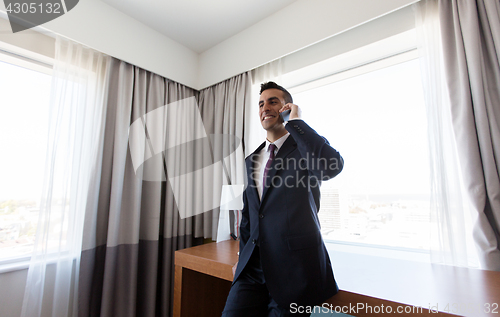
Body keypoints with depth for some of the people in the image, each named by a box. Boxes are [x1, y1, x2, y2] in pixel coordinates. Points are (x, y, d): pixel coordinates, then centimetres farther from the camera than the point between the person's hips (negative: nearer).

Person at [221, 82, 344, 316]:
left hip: (293, 270, -4)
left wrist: (295, 121, -17)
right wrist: (243, 257, 14)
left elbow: (333, 165, -29)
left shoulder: (305, 147, -5)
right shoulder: (253, 159, 11)